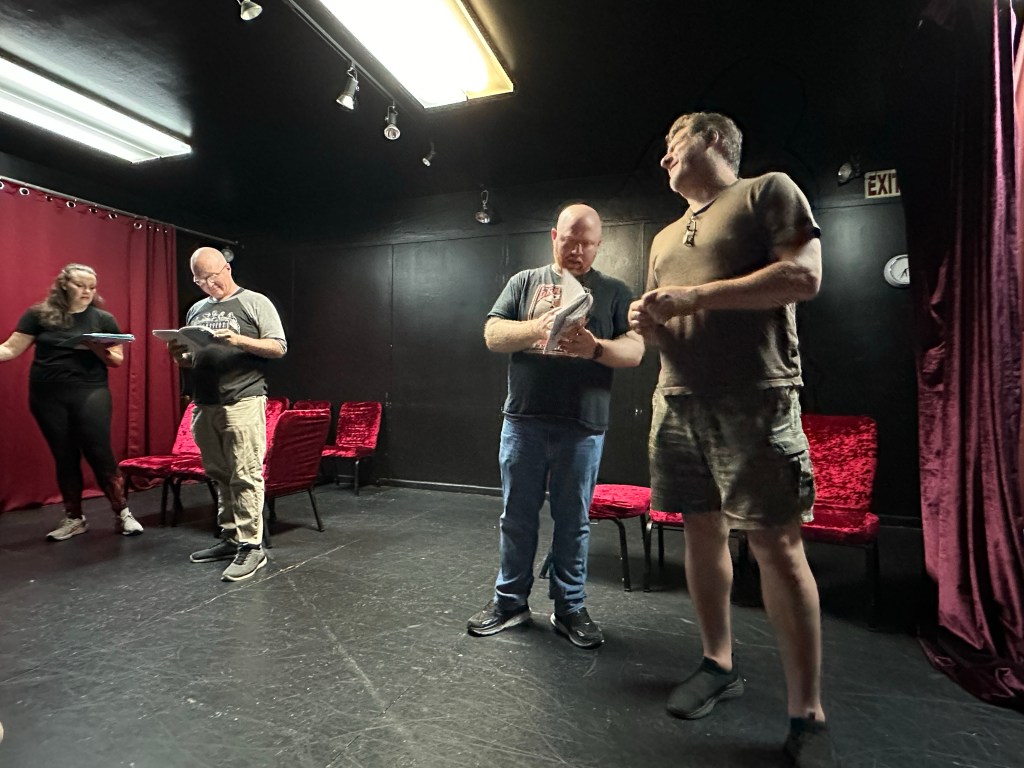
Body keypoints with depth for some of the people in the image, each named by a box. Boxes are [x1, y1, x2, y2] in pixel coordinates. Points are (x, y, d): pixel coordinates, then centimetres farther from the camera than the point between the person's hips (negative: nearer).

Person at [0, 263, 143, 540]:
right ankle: (73, 518, 21)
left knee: (100, 454, -4)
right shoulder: (39, 314, 5)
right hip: (48, 397, 2)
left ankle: (122, 513, 7)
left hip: (90, 394, -2)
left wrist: (97, 349, -16)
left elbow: (117, 360, 3)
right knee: (64, 457, 9)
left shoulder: (103, 319, 4)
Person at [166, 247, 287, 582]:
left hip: (243, 402, -6)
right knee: (219, 476, 9)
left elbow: (279, 348, -5)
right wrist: (179, 354, 3)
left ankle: (251, 546, -3)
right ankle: (229, 538, 19)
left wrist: (239, 340, -18)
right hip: (204, 405, 6)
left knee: (245, 476, -8)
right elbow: (191, 361, 26)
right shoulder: (196, 310, 21)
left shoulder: (255, 302, 4)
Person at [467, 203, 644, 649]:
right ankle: (510, 601, 27)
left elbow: (634, 351, -1)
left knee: (573, 521, 9)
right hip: (523, 421, 1)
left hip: (583, 427, 0)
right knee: (517, 516, 10)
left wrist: (594, 347, -22)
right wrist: (538, 328, -18)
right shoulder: (525, 282, 11)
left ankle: (569, 608, 25)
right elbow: (492, 335, 1)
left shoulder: (613, 291, 8)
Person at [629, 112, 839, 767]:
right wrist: (649, 323, 2)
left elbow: (804, 276, -9)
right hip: (678, 399, 7)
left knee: (776, 543, -6)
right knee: (702, 530, 9)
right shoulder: (666, 236, 25)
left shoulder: (769, 191, 6)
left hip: (754, 398, -6)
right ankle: (720, 665, 25)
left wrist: (695, 298, -14)